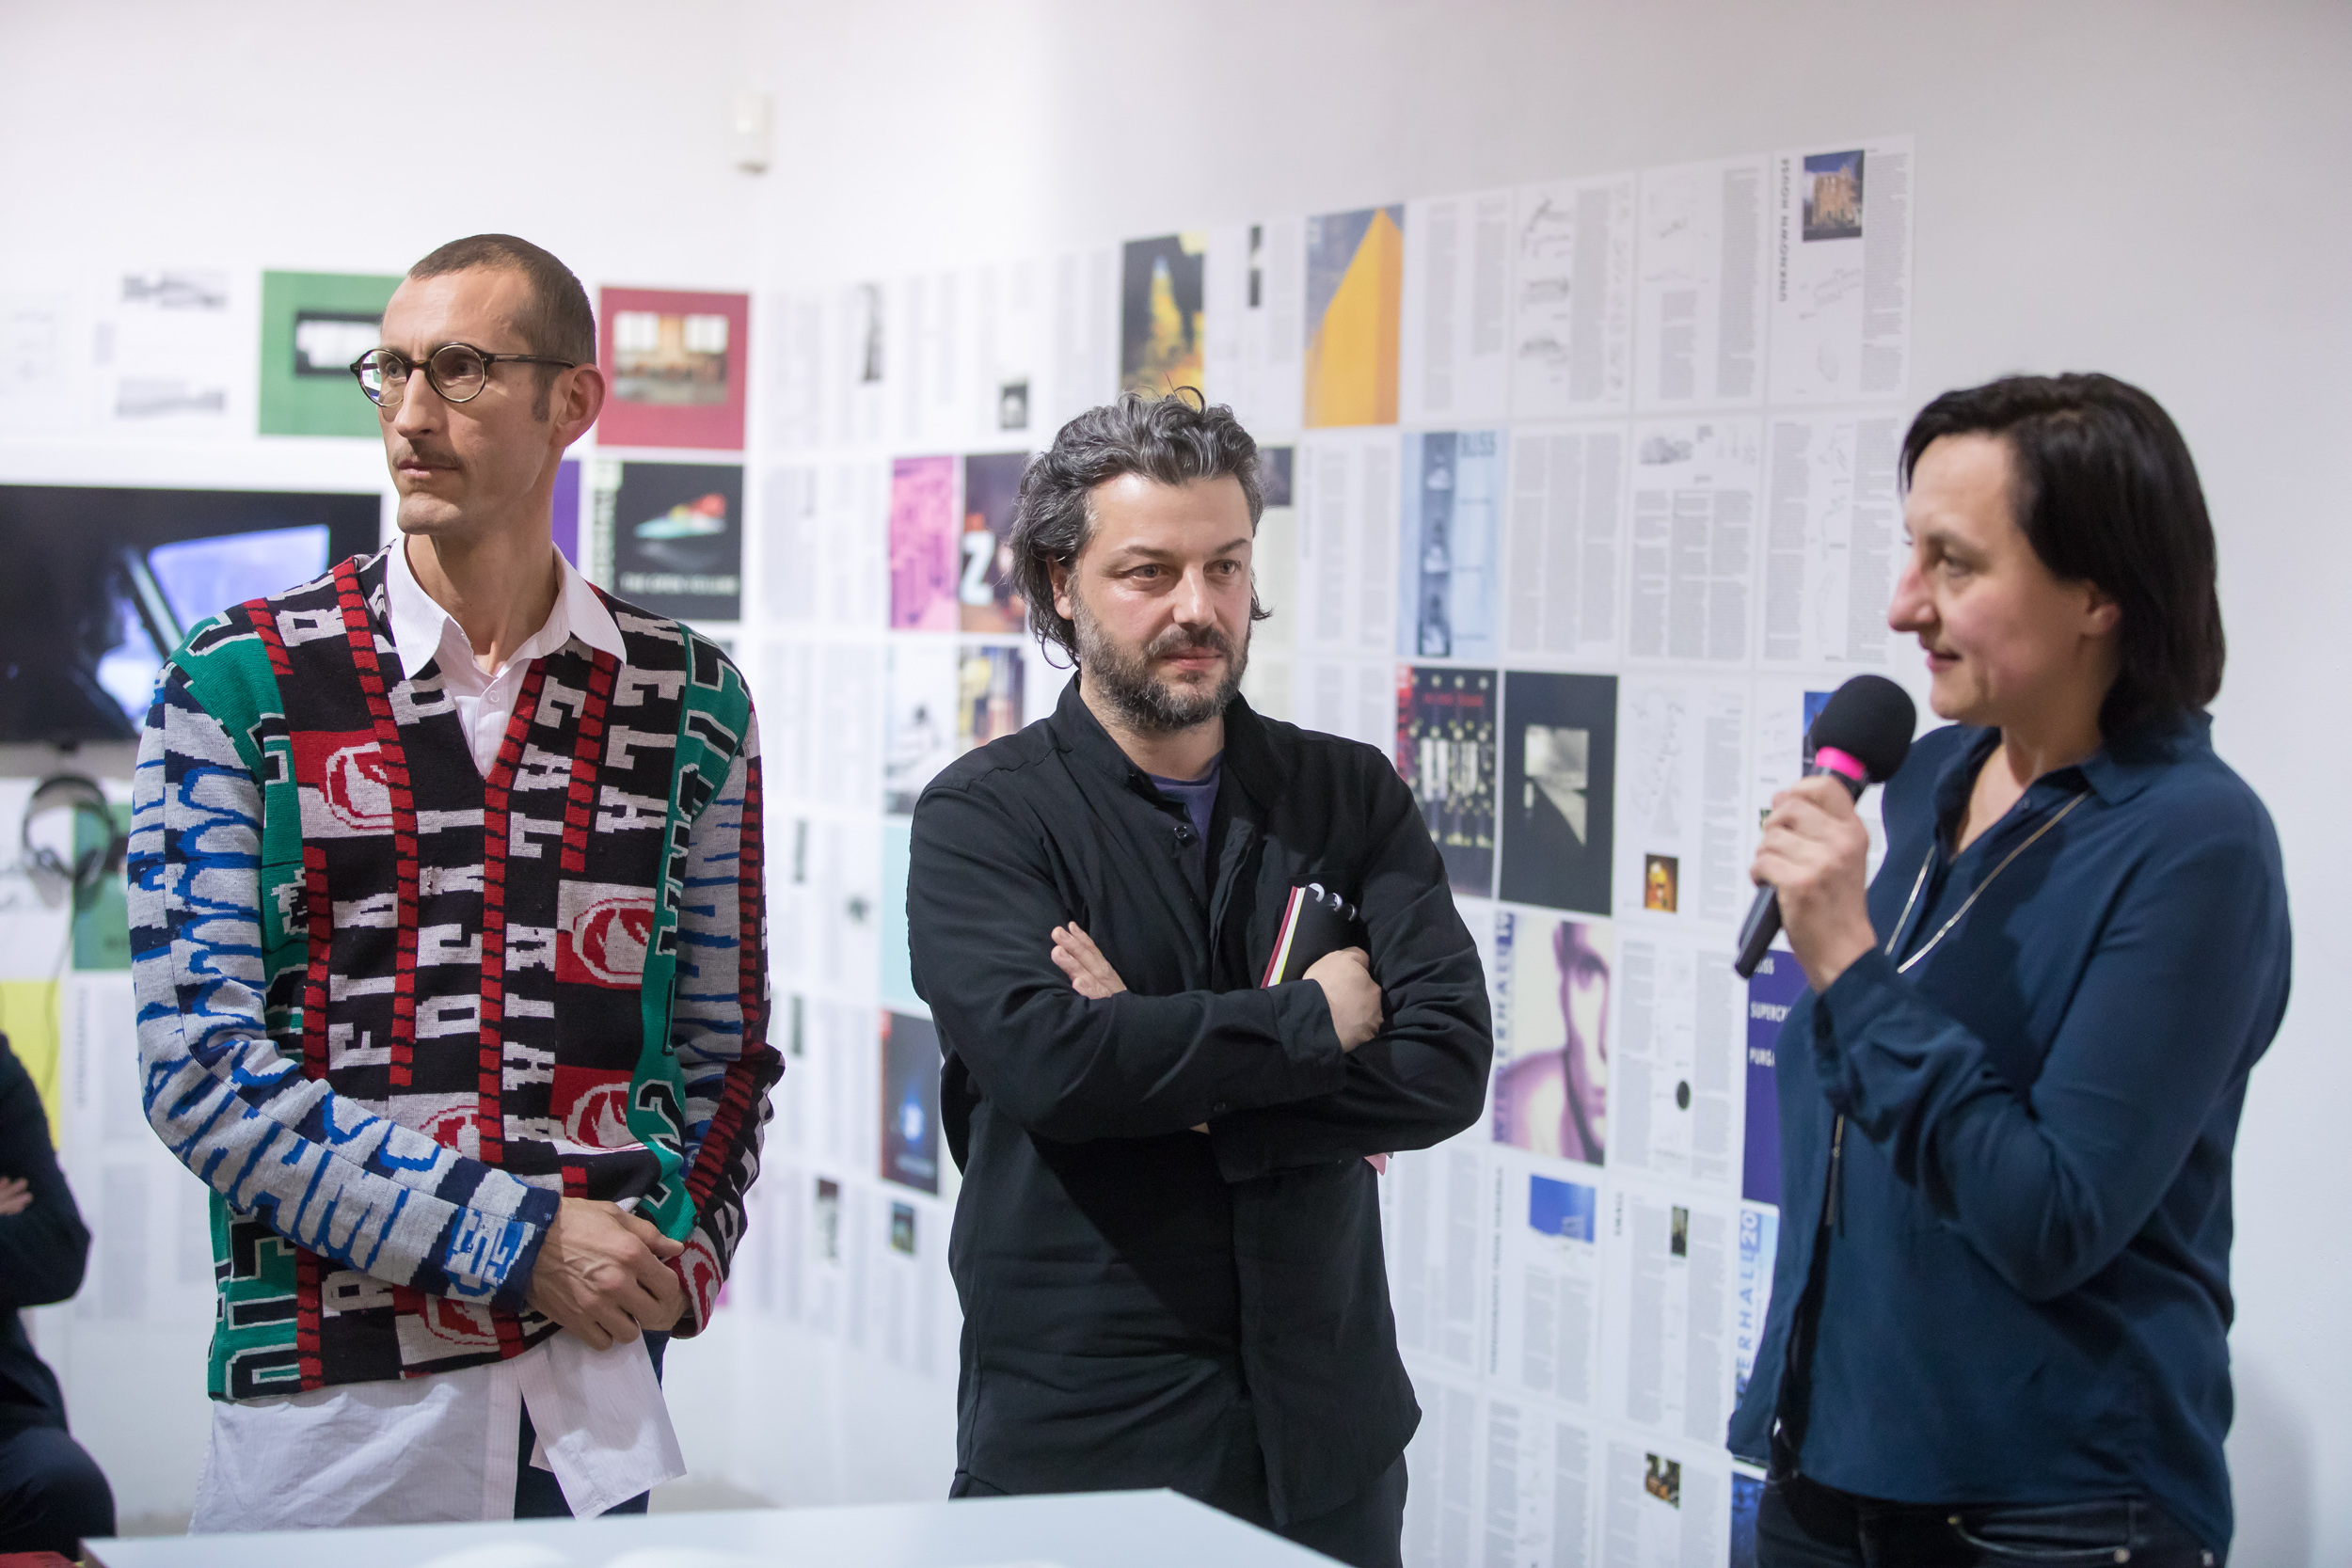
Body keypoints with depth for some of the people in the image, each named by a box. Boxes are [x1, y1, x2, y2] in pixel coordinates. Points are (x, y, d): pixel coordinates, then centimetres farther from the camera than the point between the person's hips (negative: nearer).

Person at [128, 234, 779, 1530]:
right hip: (330, 1409, -2)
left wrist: (682, 1255, -3)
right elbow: (198, 1062, -9)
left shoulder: (691, 705, 8)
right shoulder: (236, 685, -1)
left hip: (597, 1397, 2)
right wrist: (519, 1242, -14)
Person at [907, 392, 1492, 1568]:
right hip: (1074, 1424, -3)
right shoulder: (982, 817, -3)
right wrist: (1314, 1021, -11)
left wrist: (1177, 1088, -15)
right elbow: (1040, 1056, -20)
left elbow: (1448, 1064, -6)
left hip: (1321, 1418, 3)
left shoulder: (1350, 798, 6)